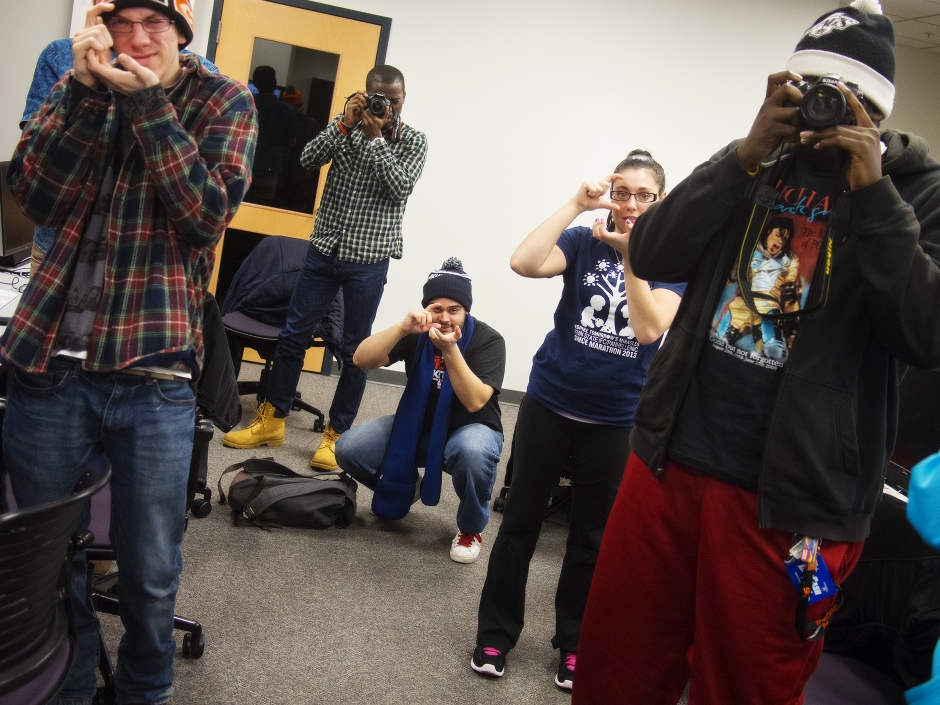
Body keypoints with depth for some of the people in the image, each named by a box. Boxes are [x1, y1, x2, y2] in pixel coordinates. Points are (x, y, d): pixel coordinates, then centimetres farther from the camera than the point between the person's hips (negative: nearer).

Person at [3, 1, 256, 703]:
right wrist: (86, 89, -11)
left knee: (151, 571, 7)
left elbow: (208, 214, -11)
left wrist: (149, 101, -15)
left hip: (154, 369, -2)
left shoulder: (224, 102, 3)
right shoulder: (79, 84, 11)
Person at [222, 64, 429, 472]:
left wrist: (375, 137, -16)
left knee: (355, 350, 3)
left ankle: (337, 434, 15)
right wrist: (345, 124, -14)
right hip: (324, 249, 3)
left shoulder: (413, 141, 0)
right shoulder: (346, 123, 6)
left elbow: (400, 186, -15)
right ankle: (272, 420, 22)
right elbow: (309, 160, -6)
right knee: (293, 335, 8)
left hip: (369, 258, -3)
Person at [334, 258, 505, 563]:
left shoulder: (488, 340, -17)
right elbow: (361, 360, -20)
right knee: (349, 448, -18)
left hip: (469, 430, -4)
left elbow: (475, 402, -29)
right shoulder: (418, 332, -9)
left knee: (473, 452, -41)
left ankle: (471, 528, -9)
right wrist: (401, 329, -36)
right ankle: (403, 488, 15)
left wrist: (450, 350, -40)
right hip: (417, 426, 4)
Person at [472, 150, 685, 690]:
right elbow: (524, 263, -22)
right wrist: (575, 205, -21)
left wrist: (631, 254, -25)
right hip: (550, 402, 0)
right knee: (522, 521, 9)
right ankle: (496, 634, 25)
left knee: (592, 536, 14)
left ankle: (573, 643, 30)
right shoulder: (584, 241, -3)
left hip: (615, 419, 0)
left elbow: (649, 328, -19)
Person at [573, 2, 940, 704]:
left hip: (792, 500, -3)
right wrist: (746, 156, -12)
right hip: (669, 462, 4)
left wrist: (872, 191, -17)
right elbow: (652, 256, -3)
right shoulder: (757, 163, 9)